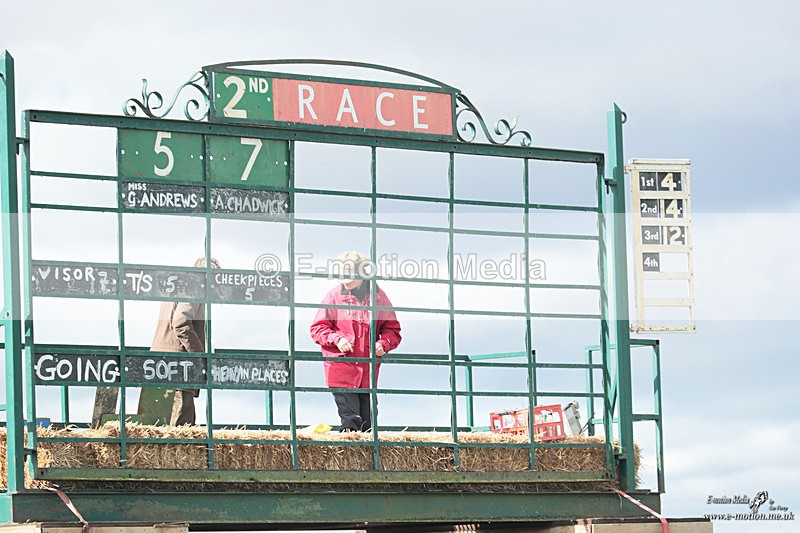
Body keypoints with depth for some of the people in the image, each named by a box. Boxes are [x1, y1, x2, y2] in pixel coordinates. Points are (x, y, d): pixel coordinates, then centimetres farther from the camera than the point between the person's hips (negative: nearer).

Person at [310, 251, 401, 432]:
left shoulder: (378, 296, 7)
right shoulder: (335, 295, 2)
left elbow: (392, 329, 14)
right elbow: (317, 329, 5)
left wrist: (383, 344, -7)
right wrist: (336, 339, -14)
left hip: (368, 368, 2)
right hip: (341, 367, -2)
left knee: (368, 422, 6)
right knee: (350, 420, -12)